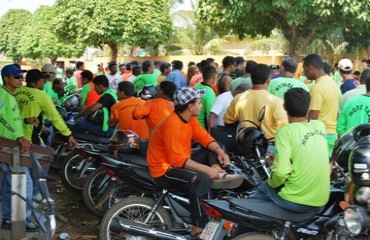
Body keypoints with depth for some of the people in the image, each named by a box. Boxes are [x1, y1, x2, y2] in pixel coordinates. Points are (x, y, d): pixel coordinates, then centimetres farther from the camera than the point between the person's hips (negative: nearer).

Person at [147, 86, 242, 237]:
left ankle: (219, 173, -18)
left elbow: (204, 138, 7)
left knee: (214, 150, 8)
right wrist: (207, 169, -29)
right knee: (202, 179, -33)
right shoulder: (172, 125, -27)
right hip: (165, 170, -10)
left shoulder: (189, 118, 1)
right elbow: (178, 160, -29)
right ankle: (198, 228, -27)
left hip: (181, 160, 10)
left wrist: (220, 151, -13)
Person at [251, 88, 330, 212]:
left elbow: (281, 172, -23)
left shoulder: (285, 131, -15)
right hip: (320, 201, 6)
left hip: (294, 200, -5)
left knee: (265, 188, 24)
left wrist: (272, 182, -3)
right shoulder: (320, 126, 3)